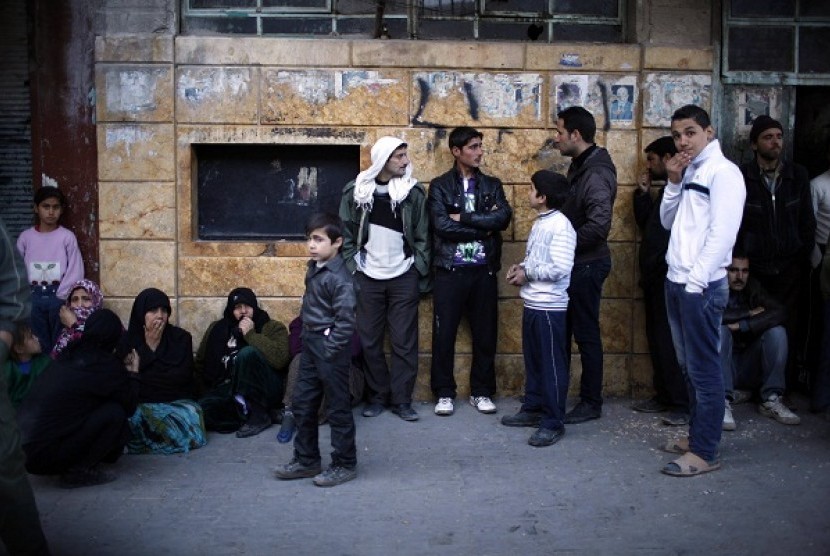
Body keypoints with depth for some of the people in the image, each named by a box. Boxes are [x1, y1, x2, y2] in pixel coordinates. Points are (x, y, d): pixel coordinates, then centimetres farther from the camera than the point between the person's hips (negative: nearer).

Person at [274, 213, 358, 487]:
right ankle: (306, 460, 27)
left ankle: (345, 464, 16)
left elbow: (346, 321, -21)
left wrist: (329, 350, -19)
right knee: (302, 403, 14)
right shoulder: (314, 268, 8)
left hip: (330, 348, -9)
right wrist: (307, 338, 14)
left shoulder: (340, 278, -19)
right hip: (311, 344, 9)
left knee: (338, 408, 3)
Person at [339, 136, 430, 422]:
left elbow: (422, 236, 2)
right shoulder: (355, 191, -1)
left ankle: (402, 399, 12)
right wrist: (350, 270, -3)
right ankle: (378, 395, 20)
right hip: (368, 278, 1)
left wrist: (422, 273, -3)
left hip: (403, 277, 0)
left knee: (404, 341, 2)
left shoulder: (414, 191, -1)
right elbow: (347, 235, 3)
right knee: (369, 341, 7)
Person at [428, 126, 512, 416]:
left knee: (485, 333, 7)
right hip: (450, 270, -2)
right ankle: (444, 393, 14)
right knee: (444, 333, 1)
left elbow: (504, 217, -8)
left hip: (484, 270, 3)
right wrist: (482, 226, -10)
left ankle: (481, 392, 20)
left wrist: (463, 217, -11)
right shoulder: (440, 186, 2)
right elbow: (442, 225, -13)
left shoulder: (492, 185, 10)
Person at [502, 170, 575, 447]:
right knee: (533, 361, 18)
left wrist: (527, 274, -14)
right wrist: (521, 267, 3)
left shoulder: (560, 226, -17)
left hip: (549, 307, -9)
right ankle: (532, 409, 31)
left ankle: (553, 423, 6)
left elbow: (560, 269, -24)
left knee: (552, 365, -1)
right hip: (532, 304, 10)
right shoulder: (539, 223, 12)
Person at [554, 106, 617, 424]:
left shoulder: (596, 173, -20)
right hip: (574, 263, 10)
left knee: (586, 334, 1)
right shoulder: (580, 166, 11)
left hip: (587, 265, -10)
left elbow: (598, 224, -29)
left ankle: (591, 403, 14)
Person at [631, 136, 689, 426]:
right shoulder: (666, 190, 18)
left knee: (669, 340, -9)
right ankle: (664, 396, 21)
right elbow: (646, 225, 18)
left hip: (669, 278, -10)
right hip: (655, 276, 10)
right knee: (657, 338, 13)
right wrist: (643, 194, 9)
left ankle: (683, 404, -3)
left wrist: (658, 267, -22)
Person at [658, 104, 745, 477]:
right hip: (676, 282, 9)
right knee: (688, 365, 15)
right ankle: (696, 435, 26)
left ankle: (705, 452, 3)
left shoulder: (723, 172, -10)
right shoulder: (689, 172, 16)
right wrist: (673, 182, 3)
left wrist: (696, 280, -19)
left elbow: (722, 233, -17)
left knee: (704, 369, -3)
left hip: (702, 286, -9)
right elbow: (669, 221, 17)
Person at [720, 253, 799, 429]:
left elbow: (780, 313, -12)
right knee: (720, 329, -28)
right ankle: (723, 402, -34)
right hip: (721, 366, -3)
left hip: (749, 369, 3)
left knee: (777, 331, -17)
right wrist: (749, 313, -17)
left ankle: (771, 400, -18)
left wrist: (741, 326, -21)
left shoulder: (753, 288, 4)